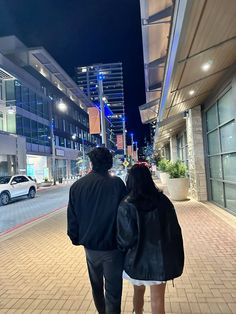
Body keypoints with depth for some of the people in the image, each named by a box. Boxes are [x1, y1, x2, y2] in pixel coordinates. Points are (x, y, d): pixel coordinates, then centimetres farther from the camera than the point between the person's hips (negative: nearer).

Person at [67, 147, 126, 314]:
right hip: (112, 246, -4)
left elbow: (72, 218, 0)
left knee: (96, 286, 26)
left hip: (90, 246, 5)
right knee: (113, 290, 10)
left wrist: (76, 239, 15)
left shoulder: (77, 186, -7)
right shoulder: (117, 183, -18)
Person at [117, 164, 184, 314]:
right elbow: (174, 229, -3)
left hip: (137, 258, -1)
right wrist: (173, 259, 8)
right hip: (159, 257, 1)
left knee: (138, 292, 25)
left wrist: (123, 248, 6)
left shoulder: (126, 206, -18)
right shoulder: (163, 200, -10)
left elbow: (126, 237, -17)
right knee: (157, 299, 15)